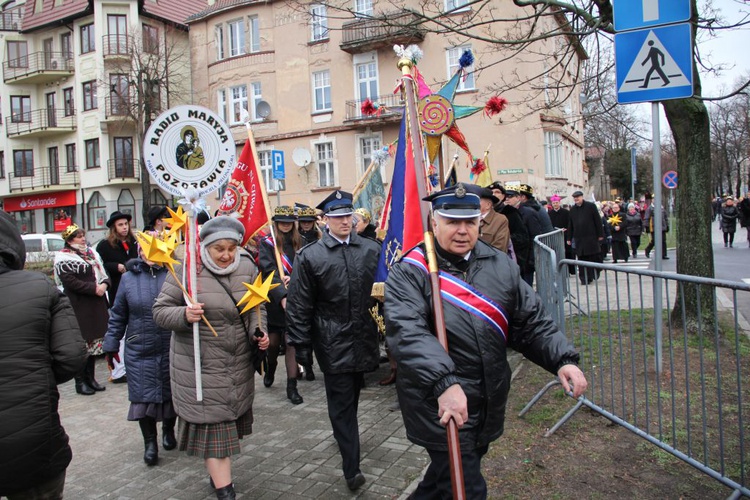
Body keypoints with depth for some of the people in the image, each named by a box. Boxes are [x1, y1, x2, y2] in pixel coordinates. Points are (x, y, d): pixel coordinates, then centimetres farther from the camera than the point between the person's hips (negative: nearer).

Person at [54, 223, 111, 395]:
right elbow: (70, 282, -16)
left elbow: (103, 272, 16)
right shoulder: (64, 259, -6)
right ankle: (80, 381, 7)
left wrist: (104, 284, -5)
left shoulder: (91, 253, 16)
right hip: (79, 307, -7)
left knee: (94, 341, 11)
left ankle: (90, 377, 22)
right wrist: (94, 288, -18)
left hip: (96, 304, 7)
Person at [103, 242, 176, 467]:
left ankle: (168, 430, 38)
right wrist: (111, 345, 11)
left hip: (171, 349, -1)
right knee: (143, 396, 3)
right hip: (139, 351, 1)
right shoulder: (129, 278, 4)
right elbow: (118, 315, 10)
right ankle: (150, 442, 21)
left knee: (171, 393, 13)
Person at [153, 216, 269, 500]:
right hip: (200, 365, -4)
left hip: (239, 363, 5)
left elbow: (257, 307, 9)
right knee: (212, 423, -1)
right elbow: (160, 311, -9)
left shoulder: (247, 267, -1)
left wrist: (259, 332, -9)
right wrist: (184, 315, -29)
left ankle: (217, 471, 42)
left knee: (230, 418, 18)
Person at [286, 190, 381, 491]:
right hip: (333, 341, -3)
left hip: (363, 338, 4)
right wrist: (300, 345, -6)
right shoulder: (309, 256, -6)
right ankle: (352, 468, 10)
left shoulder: (372, 249, 2)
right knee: (341, 401, 2)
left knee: (352, 394, 22)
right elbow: (299, 305, -5)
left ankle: (344, 433, 50)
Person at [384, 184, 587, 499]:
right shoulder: (409, 272, -13)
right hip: (440, 407, -6)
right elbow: (407, 332, -27)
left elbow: (532, 322, 7)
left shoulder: (501, 266, 4)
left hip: (489, 407, 6)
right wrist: (444, 383, -39)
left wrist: (563, 359, -9)